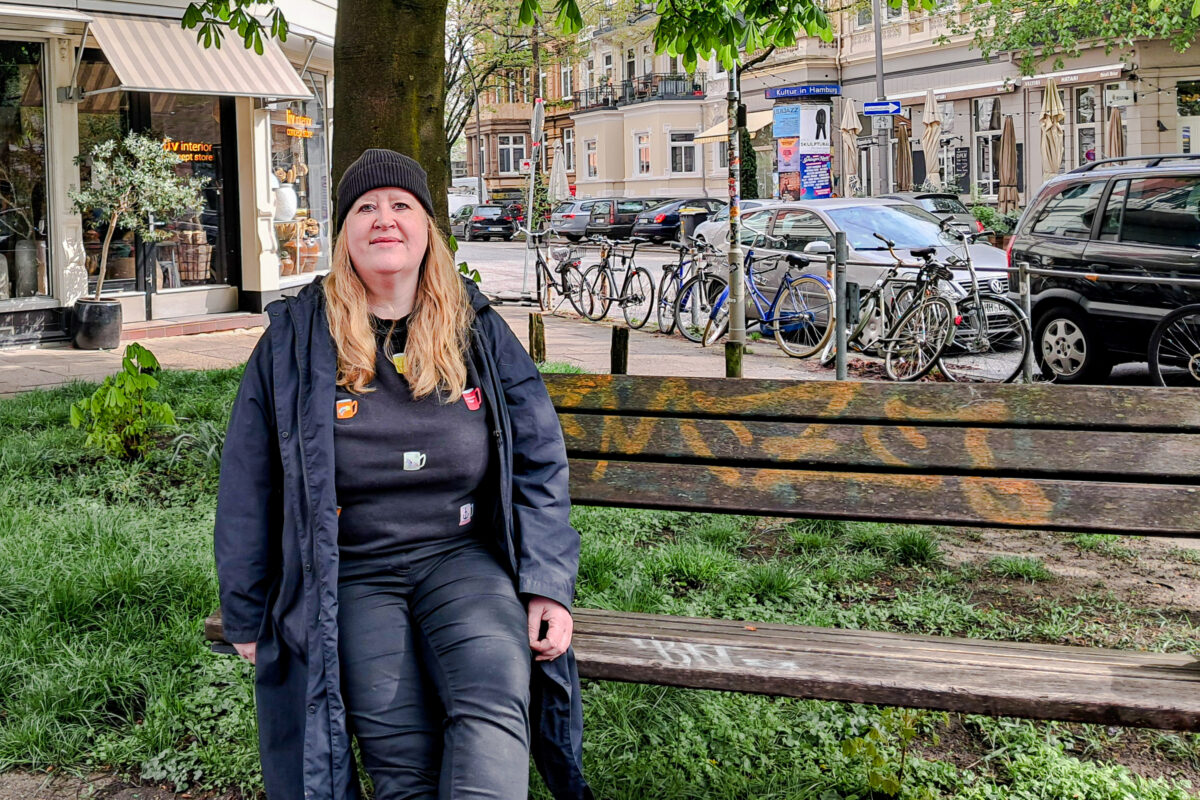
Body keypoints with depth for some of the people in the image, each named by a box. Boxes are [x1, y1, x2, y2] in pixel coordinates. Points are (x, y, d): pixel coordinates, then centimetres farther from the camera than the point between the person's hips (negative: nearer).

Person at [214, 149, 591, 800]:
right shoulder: (294, 341, 4)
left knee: (494, 704, -29)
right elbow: (249, 486, 8)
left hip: (465, 558, 1)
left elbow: (539, 460, 9)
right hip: (351, 574, -1)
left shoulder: (478, 331, 9)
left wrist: (549, 584, -1)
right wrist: (246, 615, 9)